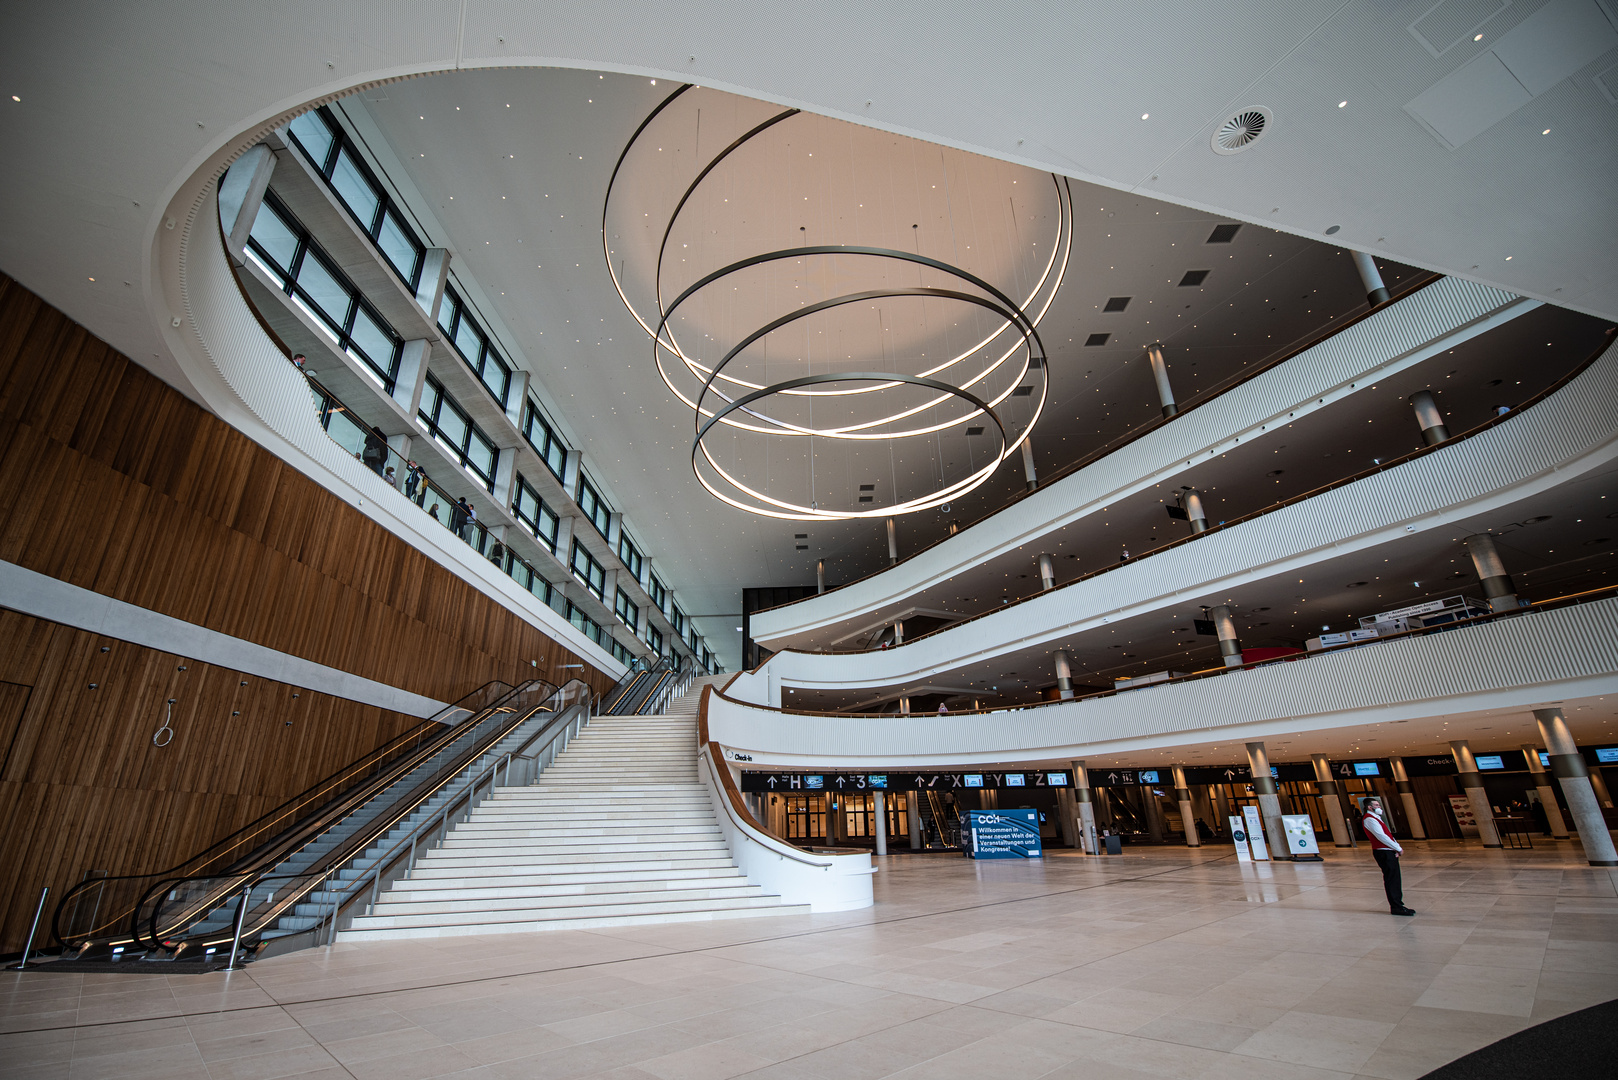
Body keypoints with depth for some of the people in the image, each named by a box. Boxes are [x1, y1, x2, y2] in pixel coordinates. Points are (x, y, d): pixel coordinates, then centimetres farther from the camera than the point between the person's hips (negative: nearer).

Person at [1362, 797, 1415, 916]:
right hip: (1383, 853, -10)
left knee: (1395, 879, 13)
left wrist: (1397, 847, 3)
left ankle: (1398, 905, 20)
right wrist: (1398, 848, -12)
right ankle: (1396, 907, -1)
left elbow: (1387, 835, 18)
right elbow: (1381, 837, -20)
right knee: (1391, 879, -6)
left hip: (1389, 852, 10)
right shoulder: (1369, 819, -14)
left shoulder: (1375, 818, 20)